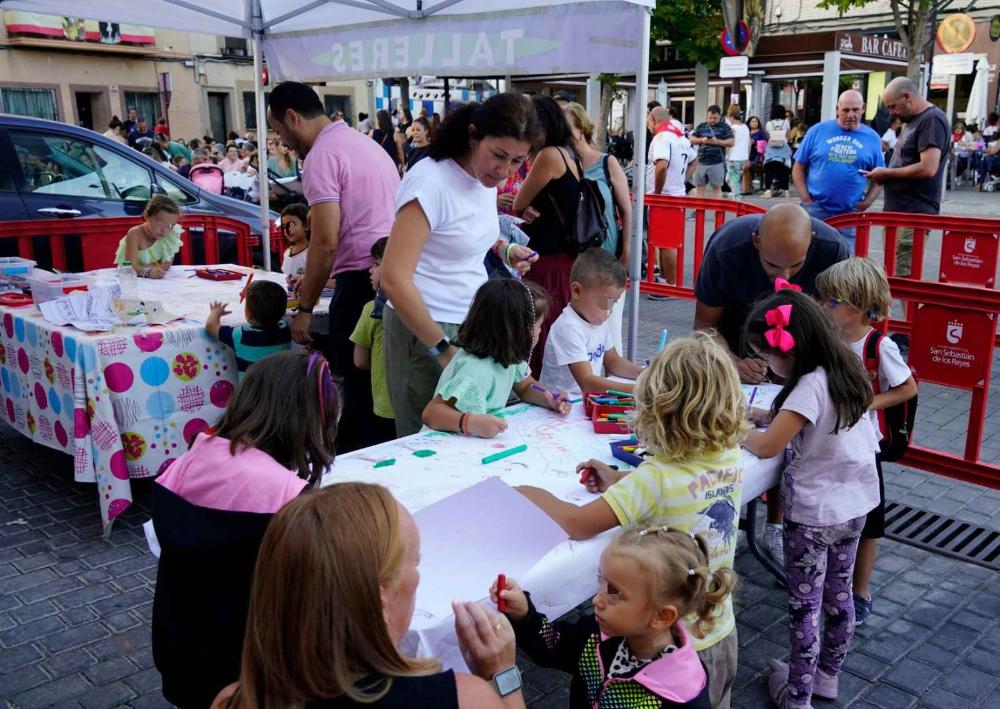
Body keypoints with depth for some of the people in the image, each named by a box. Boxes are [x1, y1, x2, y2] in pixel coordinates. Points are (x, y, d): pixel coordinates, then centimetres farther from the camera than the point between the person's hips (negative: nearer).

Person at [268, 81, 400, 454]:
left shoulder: (322, 154, -8)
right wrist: (315, 278, 29)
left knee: (357, 383, 0)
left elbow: (326, 241, -15)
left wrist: (305, 307, -6)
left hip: (362, 279, -9)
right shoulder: (366, 143, 19)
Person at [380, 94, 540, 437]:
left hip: (471, 322, 7)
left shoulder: (485, 176, 5)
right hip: (425, 329, -7)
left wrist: (504, 248, 7)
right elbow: (394, 279, -24)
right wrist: (442, 349, -20)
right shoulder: (431, 182, -19)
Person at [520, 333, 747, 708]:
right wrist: (622, 482, 4)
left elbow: (577, 524, -32)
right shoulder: (732, 459, -9)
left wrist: (530, 494, -15)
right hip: (721, 637, 6)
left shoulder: (656, 478, -29)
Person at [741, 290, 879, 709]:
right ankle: (828, 675, 38)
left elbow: (767, 446, -27)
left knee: (804, 604, 6)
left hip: (814, 511, -8)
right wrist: (768, 415, 2)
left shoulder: (811, 385, -26)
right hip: (854, 504, 8)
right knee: (838, 593, 21)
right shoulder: (842, 372, 0)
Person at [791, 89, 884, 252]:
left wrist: (867, 202, -3)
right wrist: (806, 199, -5)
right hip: (815, 210, -1)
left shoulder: (872, 138, 6)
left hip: (851, 214, 1)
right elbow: (799, 167, 4)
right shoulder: (818, 131, 1)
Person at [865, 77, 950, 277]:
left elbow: (928, 168, -22)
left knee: (903, 277, -12)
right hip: (898, 212, 10)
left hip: (914, 215, -10)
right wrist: (887, 176, 7)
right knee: (892, 273, 13)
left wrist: (887, 173, -12)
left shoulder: (932, 120, -13)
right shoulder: (915, 120, 18)